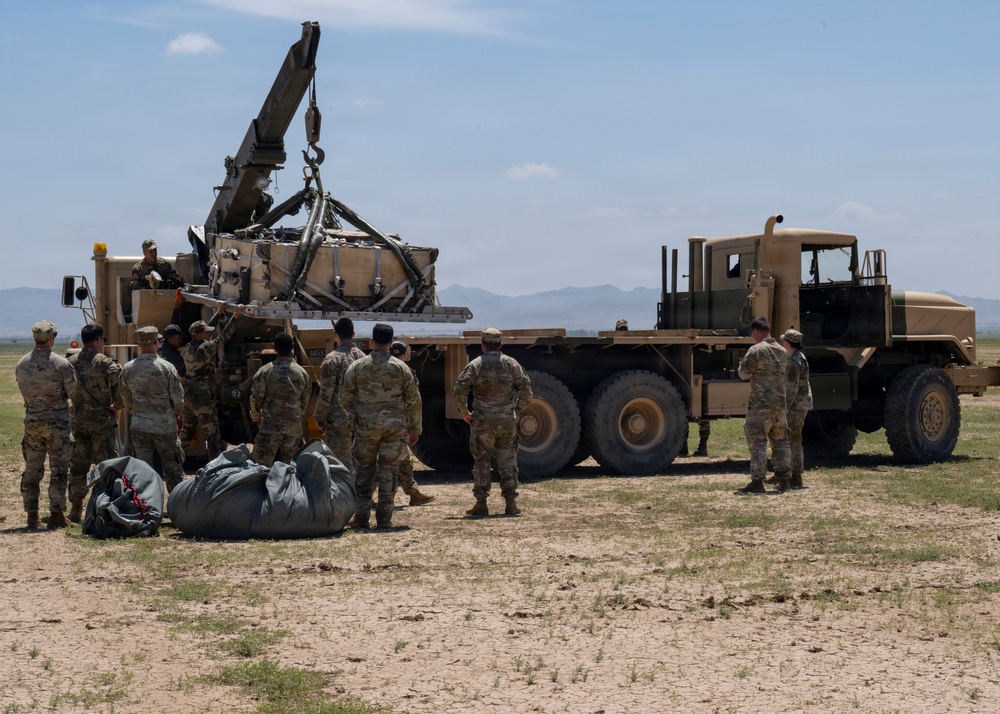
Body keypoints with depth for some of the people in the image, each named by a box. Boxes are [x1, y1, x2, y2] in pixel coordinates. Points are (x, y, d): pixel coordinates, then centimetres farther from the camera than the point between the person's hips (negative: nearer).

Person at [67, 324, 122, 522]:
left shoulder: (71, 363, 5)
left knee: (77, 465, 10)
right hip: (102, 419, -4)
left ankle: (76, 507, 13)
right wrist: (116, 407, -3)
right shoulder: (107, 363, -10)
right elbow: (120, 388, -19)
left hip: (78, 418, 4)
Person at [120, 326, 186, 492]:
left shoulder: (127, 369, -2)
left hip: (139, 425, 2)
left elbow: (126, 401, 6)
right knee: (172, 467, 8)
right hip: (165, 425, -2)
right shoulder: (166, 367, -11)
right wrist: (173, 415, 13)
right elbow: (178, 400, -6)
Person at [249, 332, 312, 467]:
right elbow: (305, 401, 9)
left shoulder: (265, 371, -9)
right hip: (294, 428, 3)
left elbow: (256, 398, -3)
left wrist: (256, 417, 15)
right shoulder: (303, 373, 2)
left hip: (270, 427, -3)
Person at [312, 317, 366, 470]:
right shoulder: (362, 357, 6)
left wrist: (319, 417, -3)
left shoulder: (332, 359, -13)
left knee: (342, 460, -2)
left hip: (338, 419, -6)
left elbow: (326, 393, -14)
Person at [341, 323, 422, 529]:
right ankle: (384, 519, 3)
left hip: (366, 426, 0)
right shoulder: (401, 368, 0)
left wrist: (353, 420, 17)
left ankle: (361, 518, 7)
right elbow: (413, 400, 3)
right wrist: (414, 429, 12)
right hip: (394, 426, 0)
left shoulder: (357, 366, -1)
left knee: (364, 471, 10)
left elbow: (345, 398, 2)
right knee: (388, 472, 5)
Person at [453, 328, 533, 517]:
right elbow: (526, 390, 4)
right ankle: (511, 504, 7)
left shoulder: (475, 365, -5)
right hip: (507, 421, 2)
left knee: (481, 462, 6)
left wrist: (464, 412, 0)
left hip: (483, 422, -2)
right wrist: (518, 411, 14)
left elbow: (460, 390, -12)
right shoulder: (511, 364, 3)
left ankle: (481, 504, 4)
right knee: (508, 462, 9)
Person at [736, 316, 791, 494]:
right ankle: (783, 479, 18)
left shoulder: (756, 350, -11)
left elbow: (744, 374, -5)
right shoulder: (782, 351, 12)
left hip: (760, 404, -7)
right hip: (780, 403, 7)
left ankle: (757, 481, -9)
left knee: (757, 442, -5)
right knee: (780, 441, 14)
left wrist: (742, 364, 16)